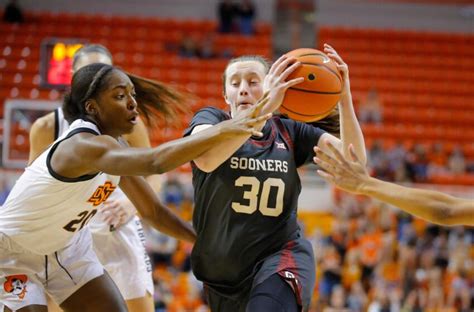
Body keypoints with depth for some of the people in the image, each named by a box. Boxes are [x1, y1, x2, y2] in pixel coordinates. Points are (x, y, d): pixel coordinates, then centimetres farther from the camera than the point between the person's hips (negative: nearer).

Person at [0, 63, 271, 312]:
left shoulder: (115, 148, -4)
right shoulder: (84, 146, -34)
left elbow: (153, 210, 7)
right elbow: (155, 163, -52)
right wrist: (221, 132, -59)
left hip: (66, 247, 9)